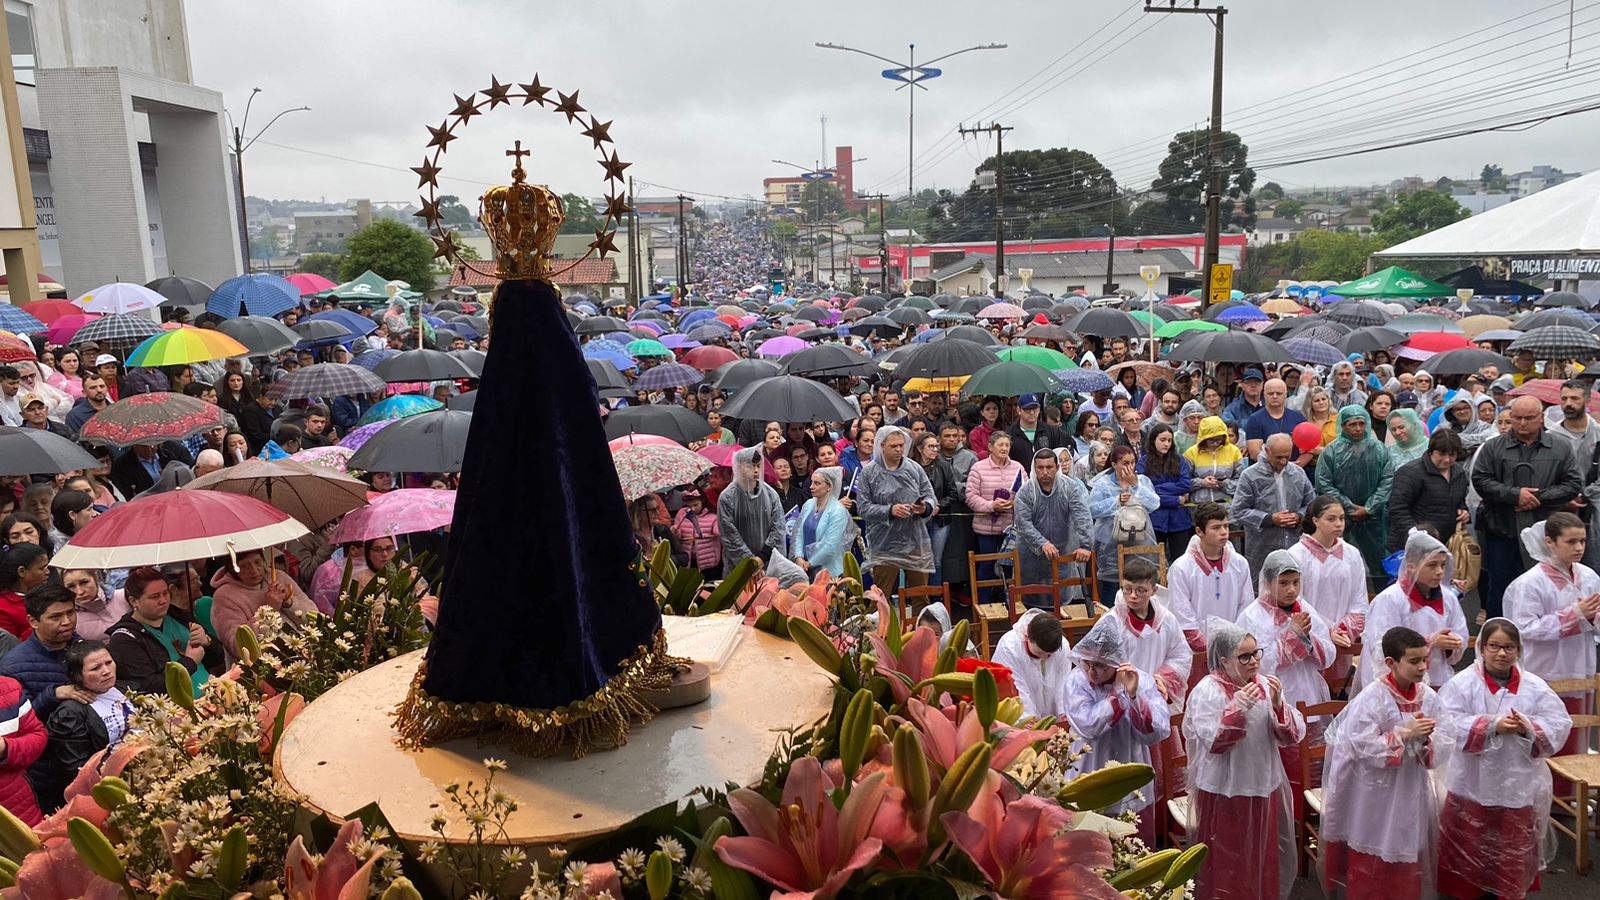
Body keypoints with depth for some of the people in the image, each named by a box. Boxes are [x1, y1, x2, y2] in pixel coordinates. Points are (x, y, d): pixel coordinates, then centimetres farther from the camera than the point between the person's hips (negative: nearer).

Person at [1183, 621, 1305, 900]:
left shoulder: (1265, 685, 0)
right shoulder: (1207, 691, -14)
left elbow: (1293, 736, -3)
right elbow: (1213, 743, -22)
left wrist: (1278, 705, -20)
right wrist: (1238, 708, -31)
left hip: (1265, 788, 5)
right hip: (1224, 793, -5)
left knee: (1264, 861, 18)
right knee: (1226, 865, 7)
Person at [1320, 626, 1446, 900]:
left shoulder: (1429, 696, -4)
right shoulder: (1371, 698, -20)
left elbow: (1443, 746, -4)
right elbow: (1363, 747, -23)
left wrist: (1426, 738, -24)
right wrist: (1404, 733, -25)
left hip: (1412, 788, 5)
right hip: (1375, 793, -5)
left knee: (1409, 853, 18)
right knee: (1372, 859, 9)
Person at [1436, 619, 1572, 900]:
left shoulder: (1535, 687, -2)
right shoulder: (1462, 683, -10)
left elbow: (1560, 725, -4)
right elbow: (1449, 726, -17)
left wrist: (1528, 728, -22)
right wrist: (1492, 725, -25)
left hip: (1519, 785, 2)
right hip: (1472, 784, -2)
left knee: (1514, 851, 16)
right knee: (1468, 849, 11)